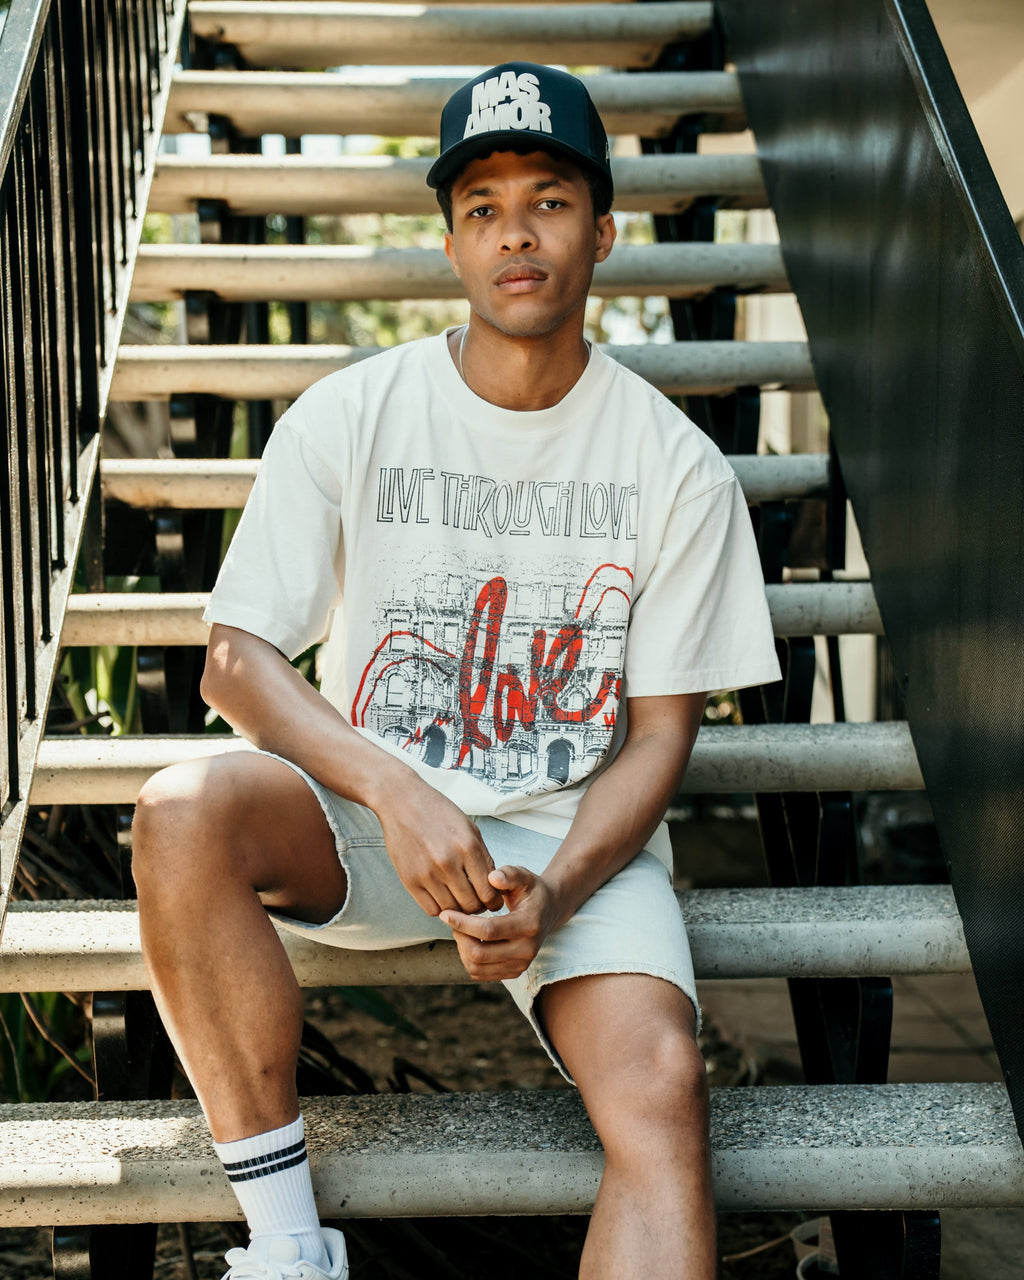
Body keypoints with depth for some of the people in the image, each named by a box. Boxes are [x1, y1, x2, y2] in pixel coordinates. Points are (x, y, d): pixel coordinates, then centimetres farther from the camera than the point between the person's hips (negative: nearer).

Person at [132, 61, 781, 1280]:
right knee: (184, 810, -31)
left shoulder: (678, 469, -1)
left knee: (660, 1088, -29)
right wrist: (396, 793, -24)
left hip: (575, 834, 0)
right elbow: (237, 658, -6)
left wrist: (551, 892, -20)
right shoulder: (345, 419, -2)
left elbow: (658, 732, -1)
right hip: (368, 813, 1)